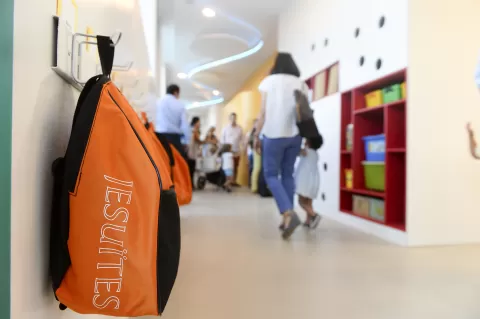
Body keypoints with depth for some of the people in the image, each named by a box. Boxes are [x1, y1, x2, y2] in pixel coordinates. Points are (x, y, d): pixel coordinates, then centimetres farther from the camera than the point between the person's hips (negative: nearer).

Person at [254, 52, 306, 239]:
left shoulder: (268, 81, 2)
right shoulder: (300, 83, 9)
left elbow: (264, 112, -2)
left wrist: (256, 135, 4)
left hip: (274, 134, -3)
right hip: (294, 134, 4)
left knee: (271, 175, 2)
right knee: (288, 174, 11)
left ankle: (288, 213, -16)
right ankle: (287, 217, 11)